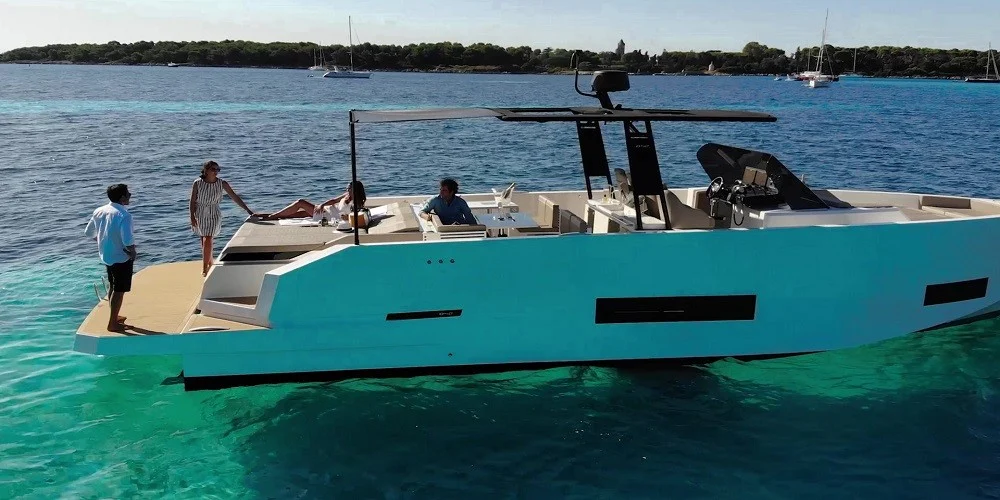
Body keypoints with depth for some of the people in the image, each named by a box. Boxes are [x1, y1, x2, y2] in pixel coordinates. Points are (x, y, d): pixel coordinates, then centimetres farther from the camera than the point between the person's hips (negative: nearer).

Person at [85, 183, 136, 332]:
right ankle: (112, 324, 10)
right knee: (119, 290, 3)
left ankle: (114, 317, 36)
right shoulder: (124, 215, -24)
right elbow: (128, 240, -30)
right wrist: (133, 252, -11)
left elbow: (89, 232, 9)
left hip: (106, 256, 8)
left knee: (112, 287, 23)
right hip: (121, 258, -8)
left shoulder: (99, 211, 0)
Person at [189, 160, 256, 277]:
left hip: (213, 215, -1)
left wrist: (248, 210, -10)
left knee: (208, 240, -11)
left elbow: (235, 197, -8)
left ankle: (205, 268, -6)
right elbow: (193, 201, -4)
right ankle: (209, 263, 30)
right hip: (200, 215, 1)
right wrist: (192, 216, -8)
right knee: (204, 240, 12)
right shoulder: (197, 183, -10)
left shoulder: (222, 184, -9)